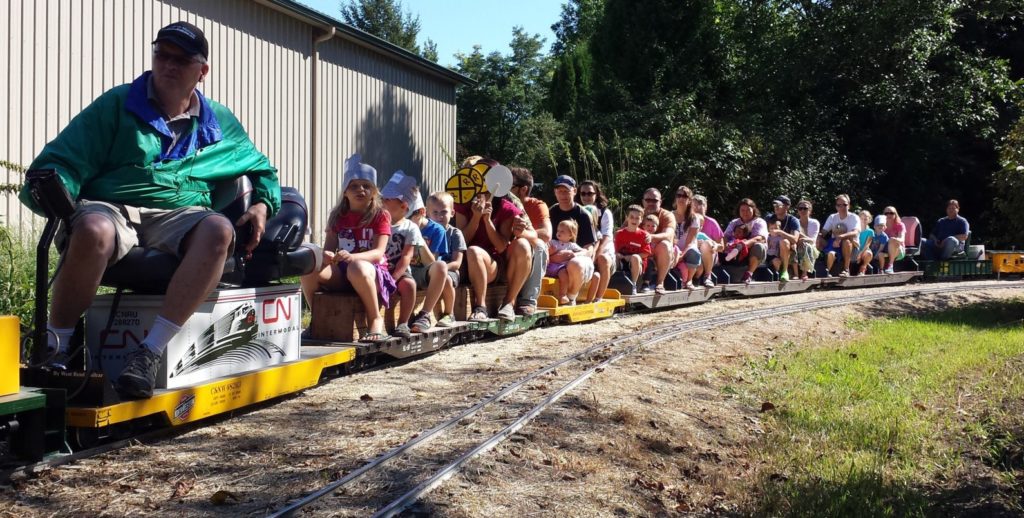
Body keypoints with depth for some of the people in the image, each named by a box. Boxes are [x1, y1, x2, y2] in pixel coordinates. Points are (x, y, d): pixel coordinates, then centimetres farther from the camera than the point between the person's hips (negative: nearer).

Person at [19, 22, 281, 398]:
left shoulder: (220, 124, 18)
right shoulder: (117, 105, 10)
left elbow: (262, 171, 28)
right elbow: (62, 159, 5)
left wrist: (262, 206, 6)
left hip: (177, 218, 2)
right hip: (111, 208, -2)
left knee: (219, 230, -35)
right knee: (92, 231, -40)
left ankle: (149, 353, -36)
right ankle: (56, 351, -19)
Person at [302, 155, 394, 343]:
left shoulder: (381, 216, 1)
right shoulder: (338, 216, 13)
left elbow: (378, 253, -11)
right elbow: (329, 248, 7)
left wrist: (351, 257, -31)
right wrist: (326, 256, -21)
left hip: (373, 272, -4)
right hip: (340, 273, 4)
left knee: (358, 268, -41)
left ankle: (375, 320, -19)